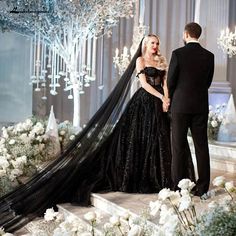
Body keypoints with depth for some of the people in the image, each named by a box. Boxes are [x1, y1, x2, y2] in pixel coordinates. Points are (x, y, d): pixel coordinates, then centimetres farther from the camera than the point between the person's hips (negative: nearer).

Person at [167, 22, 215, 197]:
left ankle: (178, 187, 6)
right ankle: (202, 188, 11)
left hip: (180, 105, -3)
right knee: (201, 146, 8)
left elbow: (171, 81, -4)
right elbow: (208, 82, 8)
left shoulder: (178, 54, -9)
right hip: (201, 106, 3)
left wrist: (171, 99, 14)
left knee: (179, 147, 4)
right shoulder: (209, 56, 2)